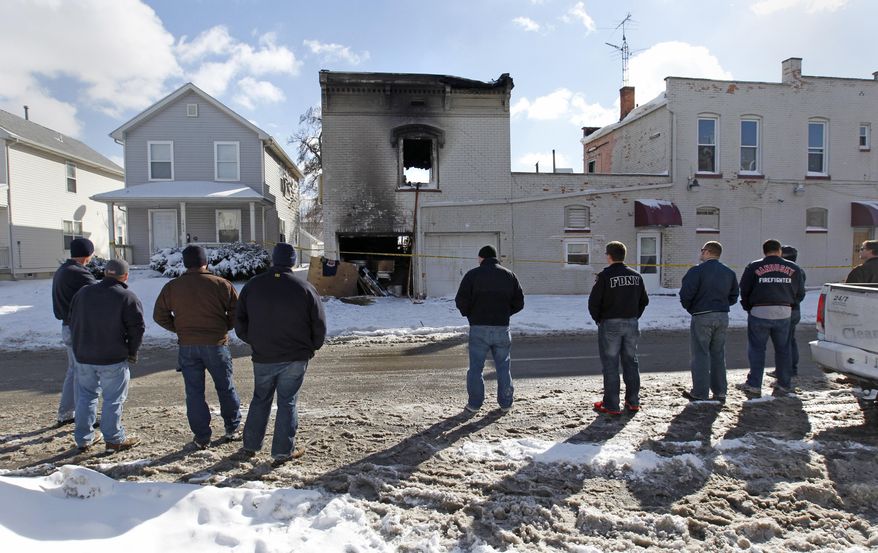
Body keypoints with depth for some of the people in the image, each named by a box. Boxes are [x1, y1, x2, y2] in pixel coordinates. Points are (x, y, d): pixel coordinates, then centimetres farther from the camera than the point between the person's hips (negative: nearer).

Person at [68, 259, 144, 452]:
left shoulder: (83, 293, 7)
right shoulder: (127, 297, -11)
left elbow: (73, 323, 14)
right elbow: (137, 328, -12)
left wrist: (79, 347, 21)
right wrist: (132, 353, 0)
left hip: (83, 357, 6)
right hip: (114, 358, -5)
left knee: (85, 396, 17)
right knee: (113, 399, 4)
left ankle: (83, 439, 24)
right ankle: (114, 439, 12)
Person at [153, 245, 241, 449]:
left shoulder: (172, 287, 1)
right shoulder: (221, 284, -6)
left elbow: (160, 315, 7)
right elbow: (236, 313, -6)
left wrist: (179, 329, 16)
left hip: (187, 346, 1)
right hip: (216, 344, -1)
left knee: (194, 392, 10)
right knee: (226, 388, 14)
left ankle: (202, 437, 15)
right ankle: (232, 429, 26)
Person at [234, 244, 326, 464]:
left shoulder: (252, 286, -1)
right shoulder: (305, 289, -9)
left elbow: (239, 322, 6)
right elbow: (319, 327, -6)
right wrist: (310, 348, 11)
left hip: (263, 357, 3)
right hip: (295, 358, -2)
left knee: (260, 399, 20)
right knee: (287, 402, 7)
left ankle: (250, 445, 30)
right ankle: (282, 452, 12)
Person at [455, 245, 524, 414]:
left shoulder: (473, 274, -3)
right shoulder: (509, 275, 6)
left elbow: (461, 300, -8)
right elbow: (519, 302, 7)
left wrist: (469, 314, 10)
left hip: (479, 328, -2)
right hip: (502, 328, 3)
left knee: (476, 367, 7)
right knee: (503, 366, 12)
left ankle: (474, 403, 11)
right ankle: (506, 403, 17)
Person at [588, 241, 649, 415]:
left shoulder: (605, 275, -13)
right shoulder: (636, 275, 6)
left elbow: (593, 302, -14)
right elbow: (644, 301, 13)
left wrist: (599, 320, 1)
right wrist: (634, 317, 17)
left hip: (610, 324, -5)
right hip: (631, 324, 6)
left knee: (610, 365, 1)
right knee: (631, 363, 15)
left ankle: (611, 405, 6)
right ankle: (633, 402, 22)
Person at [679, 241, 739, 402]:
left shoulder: (697, 271, -12)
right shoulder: (729, 273, 10)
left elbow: (686, 294, -16)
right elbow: (733, 297, 13)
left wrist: (689, 308, 2)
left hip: (702, 317, -6)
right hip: (723, 317, 6)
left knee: (700, 354, 0)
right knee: (718, 354, 14)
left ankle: (700, 393, 3)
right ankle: (720, 392, 19)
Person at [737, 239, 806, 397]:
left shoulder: (753, 267, -3)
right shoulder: (793, 268, 6)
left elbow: (744, 291, -2)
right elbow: (800, 294, 11)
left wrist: (748, 307, 11)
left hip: (759, 313, -3)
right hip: (784, 314, 3)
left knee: (756, 349, 3)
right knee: (783, 349, 14)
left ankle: (754, 385, 4)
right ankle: (784, 384, 23)